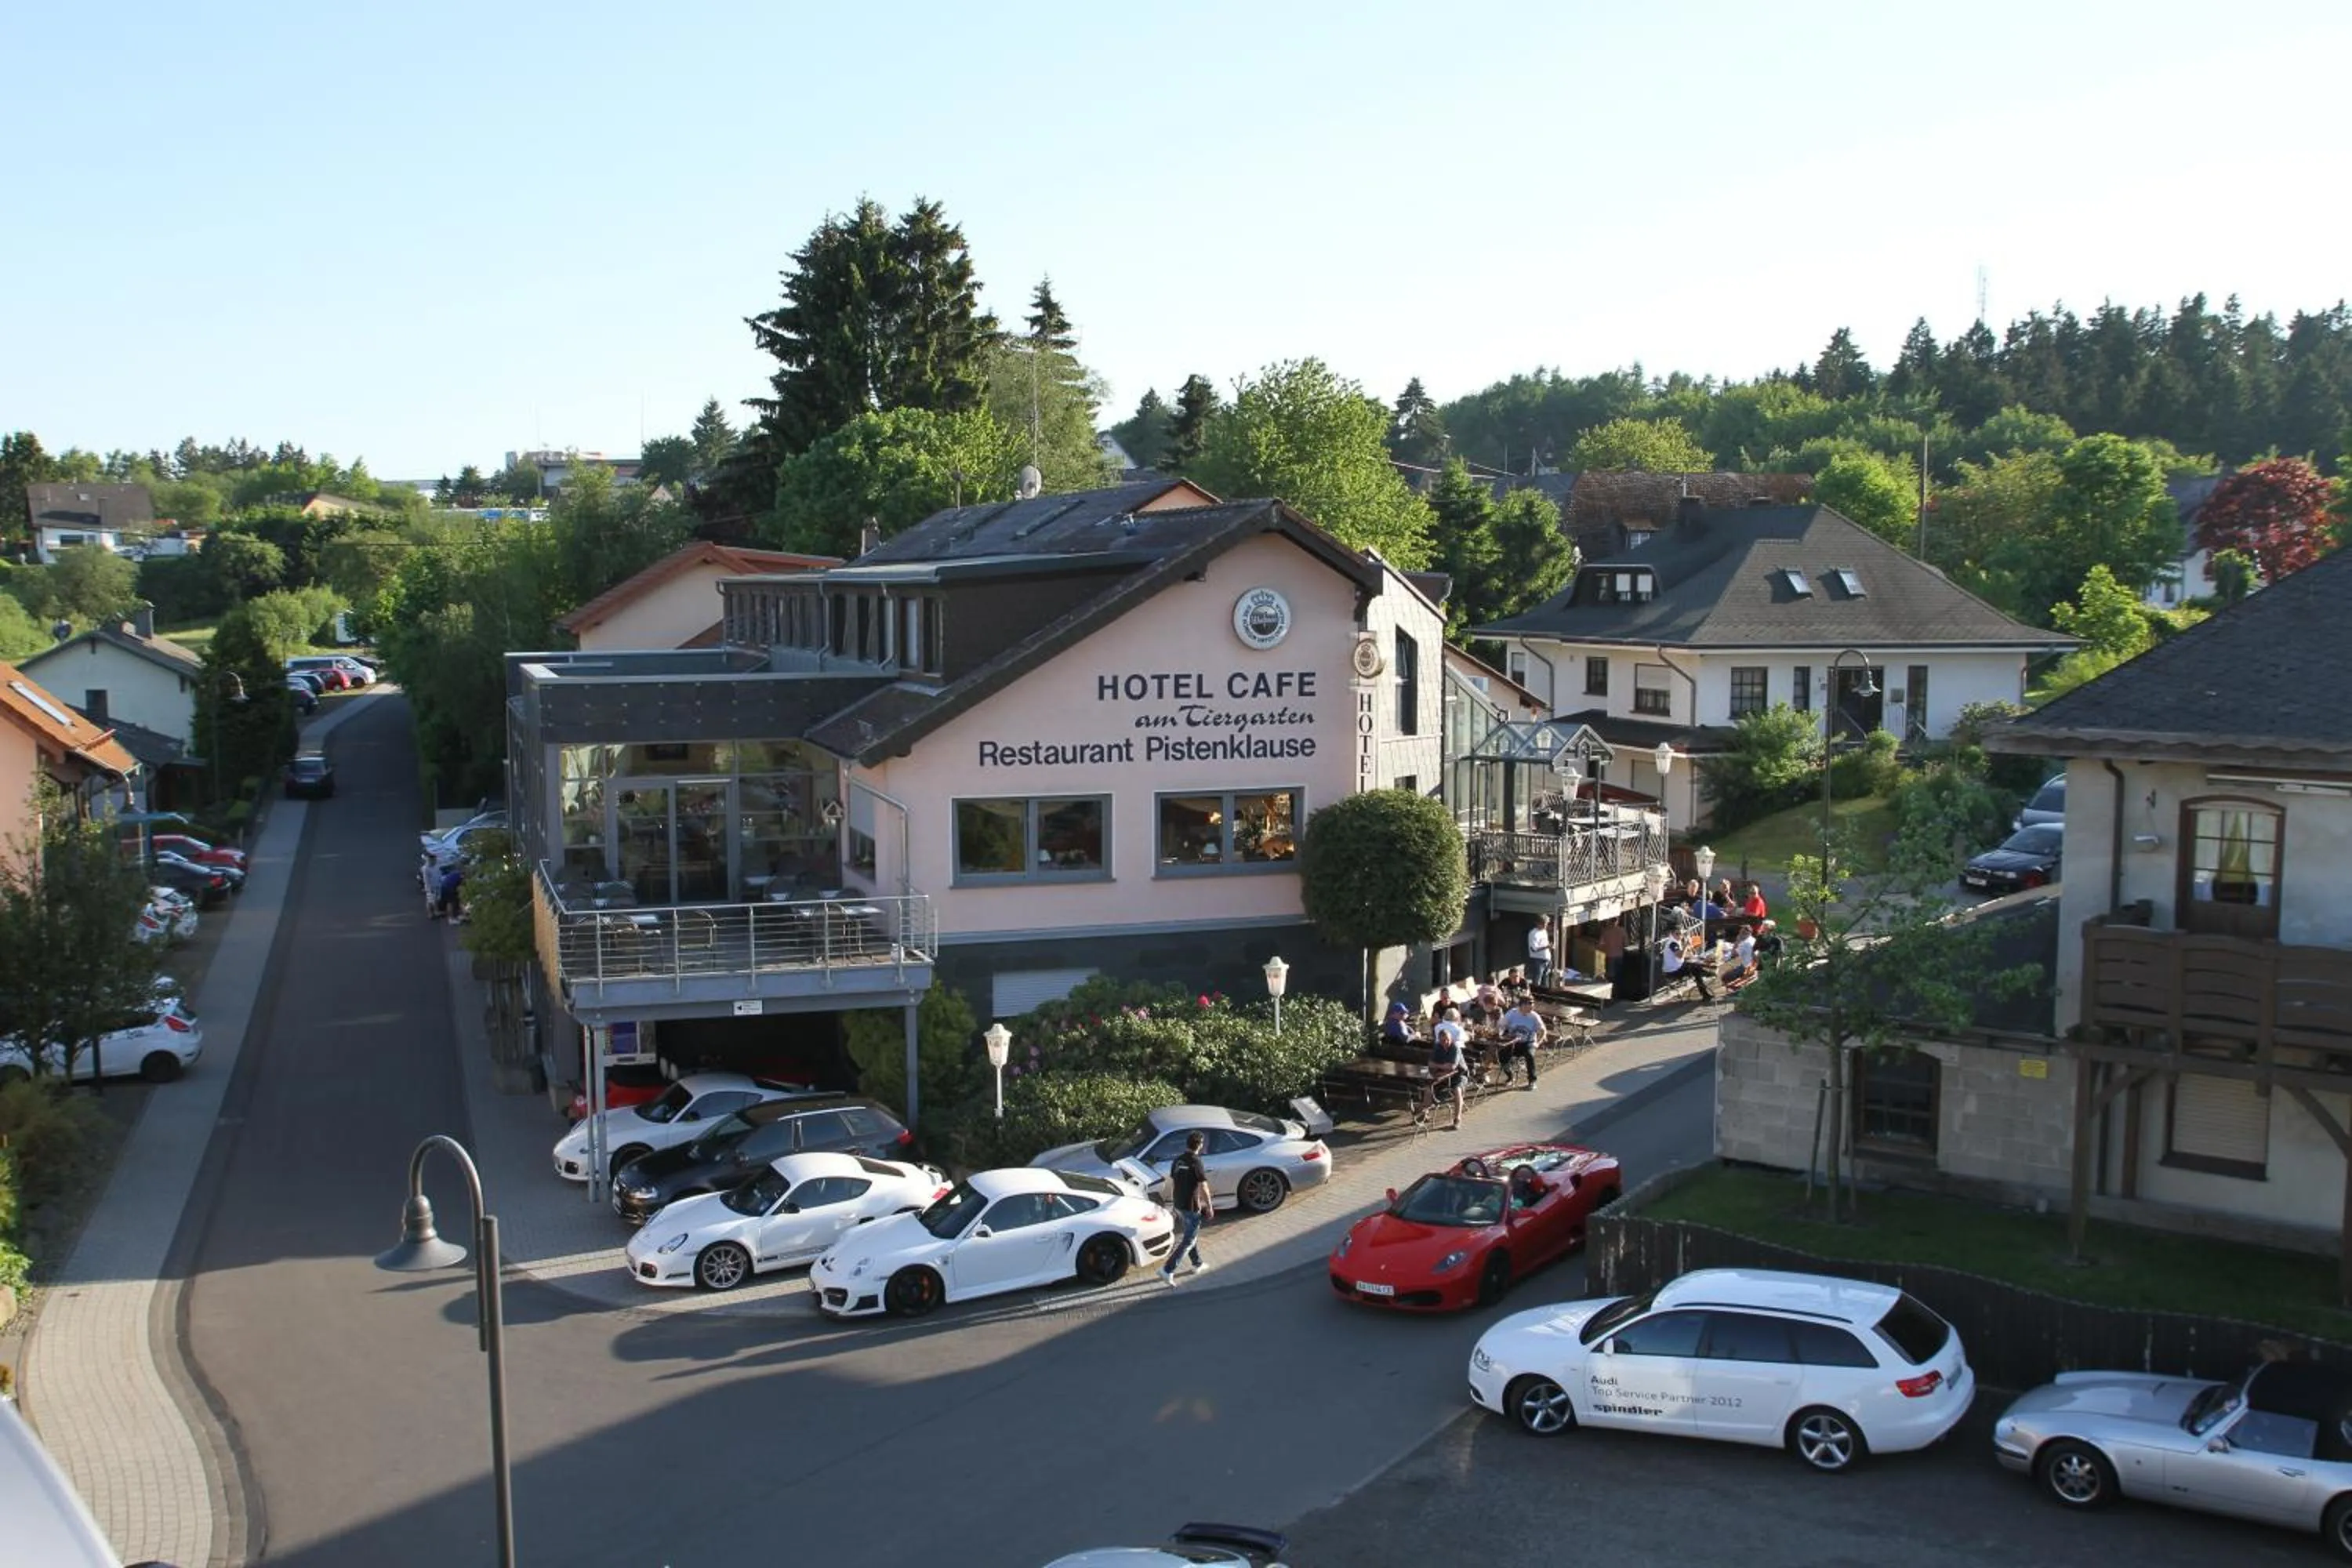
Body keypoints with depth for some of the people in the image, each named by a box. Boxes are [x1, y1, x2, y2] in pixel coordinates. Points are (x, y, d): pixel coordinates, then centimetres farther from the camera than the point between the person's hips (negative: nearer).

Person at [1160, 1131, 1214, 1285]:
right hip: (1192, 1207, -8)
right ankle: (1167, 1270, -7)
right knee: (1188, 1241, -1)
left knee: (1191, 1235, 24)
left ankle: (1198, 1264, 39)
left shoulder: (1178, 1160, 2)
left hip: (1179, 1205, 8)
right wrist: (1209, 1207, -7)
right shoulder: (1196, 1163, -20)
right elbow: (1203, 1188, -19)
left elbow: (1171, 1183, 10)